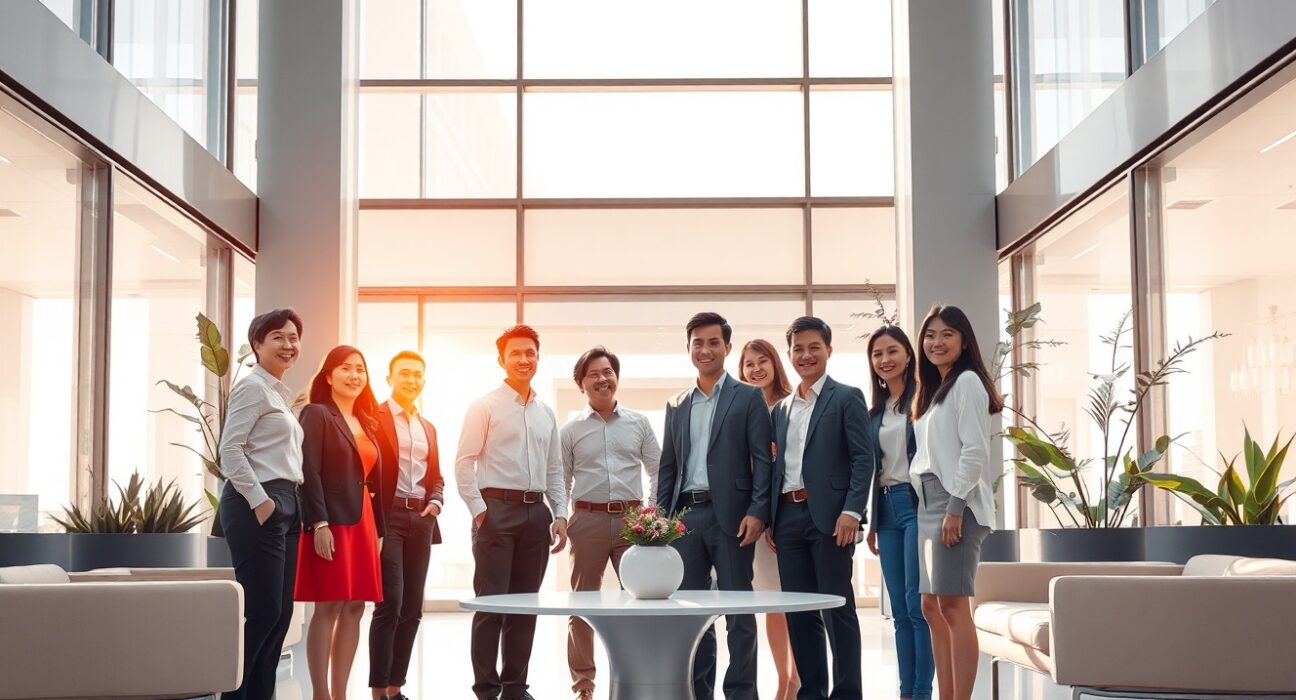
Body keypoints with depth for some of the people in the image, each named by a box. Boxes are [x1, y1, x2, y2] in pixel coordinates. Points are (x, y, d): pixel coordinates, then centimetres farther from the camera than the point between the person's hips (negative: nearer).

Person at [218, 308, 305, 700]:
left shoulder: (281, 393, 21)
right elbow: (230, 449, -16)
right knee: (261, 611, -10)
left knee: (280, 612, 7)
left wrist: (285, 503, 14)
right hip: (257, 506, -9)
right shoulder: (253, 387, -7)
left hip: (285, 505, 9)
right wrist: (260, 501, -19)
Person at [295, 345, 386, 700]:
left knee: (354, 608, 5)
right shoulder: (317, 415, -2)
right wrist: (319, 524, -20)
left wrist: (378, 530, 14)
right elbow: (309, 472, -12)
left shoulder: (367, 424, 19)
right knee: (328, 607, -8)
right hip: (331, 521, -7)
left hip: (363, 523, 7)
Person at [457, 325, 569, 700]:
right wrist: (479, 511, -12)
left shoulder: (546, 413, 15)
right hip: (496, 510, -5)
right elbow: (464, 463, -6)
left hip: (536, 512, 5)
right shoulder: (485, 407, -1)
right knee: (491, 603, -4)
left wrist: (560, 514, 7)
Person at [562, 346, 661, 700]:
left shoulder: (639, 423, 9)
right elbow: (561, 482, 7)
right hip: (588, 520, 0)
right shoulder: (570, 431, 6)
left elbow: (657, 471, 10)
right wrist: (560, 522, -3)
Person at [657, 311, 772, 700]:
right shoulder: (676, 405, 17)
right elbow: (667, 466, 17)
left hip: (729, 515, -4)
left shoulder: (748, 398, 4)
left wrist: (757, 512, -14)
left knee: (738, 611, 0)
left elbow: (762, 460, -3)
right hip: (685, 515, 4)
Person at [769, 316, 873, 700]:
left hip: (828, 514, -6)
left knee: (837, 608, -3)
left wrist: (852, 511, -16)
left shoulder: (846, 398, 1)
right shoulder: (781, 409, 19)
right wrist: (769, 517, 9)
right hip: (787, 514, 6)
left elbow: (863, 458, -6)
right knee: (798, 611, 7)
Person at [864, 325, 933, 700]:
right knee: (899, 610, 7)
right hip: (888, 508, 7)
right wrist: (872, 522, 16)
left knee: (917, 603, -10)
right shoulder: (876, 412, 16)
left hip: (918, 504, -7)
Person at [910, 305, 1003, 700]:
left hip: (956, 503, -10)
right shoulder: (933, 389, 21)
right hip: (928, 503, 10)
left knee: (953, 605, -12)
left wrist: (956, 508, -20)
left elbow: (974, 450, -15)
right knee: (932, 607, 8)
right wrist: (930, 507, 13)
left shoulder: (967, 382, -6)